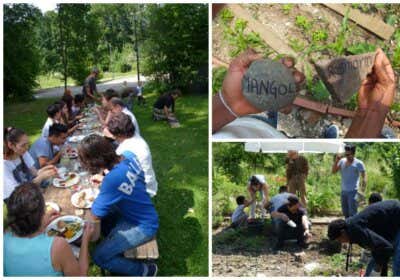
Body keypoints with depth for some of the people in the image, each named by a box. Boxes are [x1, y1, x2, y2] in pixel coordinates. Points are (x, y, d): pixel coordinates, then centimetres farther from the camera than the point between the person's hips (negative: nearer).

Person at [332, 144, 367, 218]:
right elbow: (333, 171, 6)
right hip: (343, 191, 6)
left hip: (353, 192, -5)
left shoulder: (358, 163, -7)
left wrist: (362, 191, -14)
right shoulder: (342, 161, 7)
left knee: (352, 214, -8)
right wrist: (336, 161, -8)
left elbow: (364, 177, -6)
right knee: (345, 213, 13)